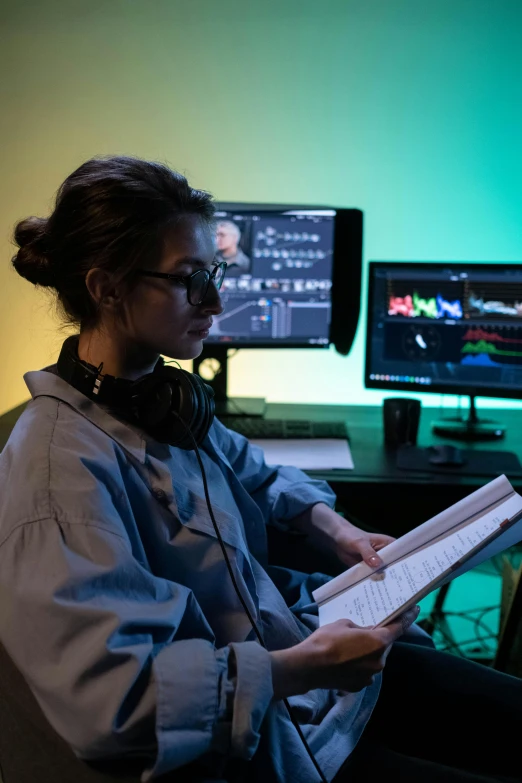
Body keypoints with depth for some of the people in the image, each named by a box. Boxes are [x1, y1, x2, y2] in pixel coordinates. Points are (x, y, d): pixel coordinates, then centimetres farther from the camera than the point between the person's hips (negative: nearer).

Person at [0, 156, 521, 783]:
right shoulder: (58, 459, -25)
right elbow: (104, 693, -31)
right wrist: (303, 668, -29)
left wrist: (332, 527, 4)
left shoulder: (167, 392, 2)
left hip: (300, 642, 8)